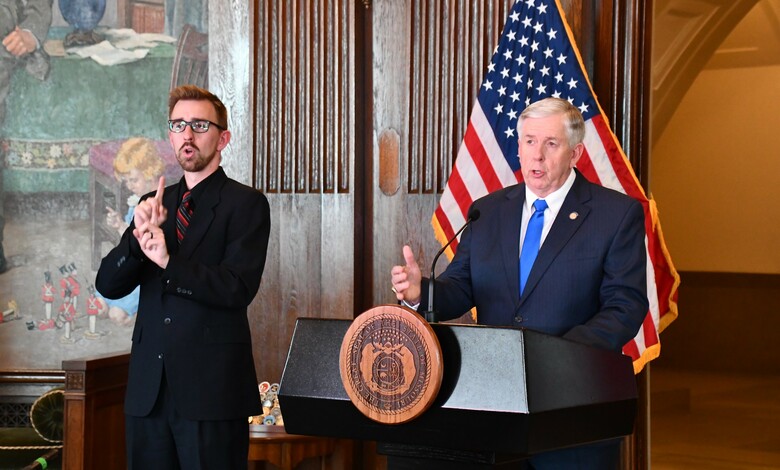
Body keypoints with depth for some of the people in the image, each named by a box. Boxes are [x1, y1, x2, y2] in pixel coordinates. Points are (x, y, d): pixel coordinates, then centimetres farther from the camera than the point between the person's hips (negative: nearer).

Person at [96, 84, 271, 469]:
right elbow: (108, 285, 5)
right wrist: (141, 234, -13)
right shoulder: (153, 204, 14)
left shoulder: (246, 204, -1)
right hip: (148, 388, 5)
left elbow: (238, 288, -14)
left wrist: (169, 262, -23)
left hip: (212, 388, -5)